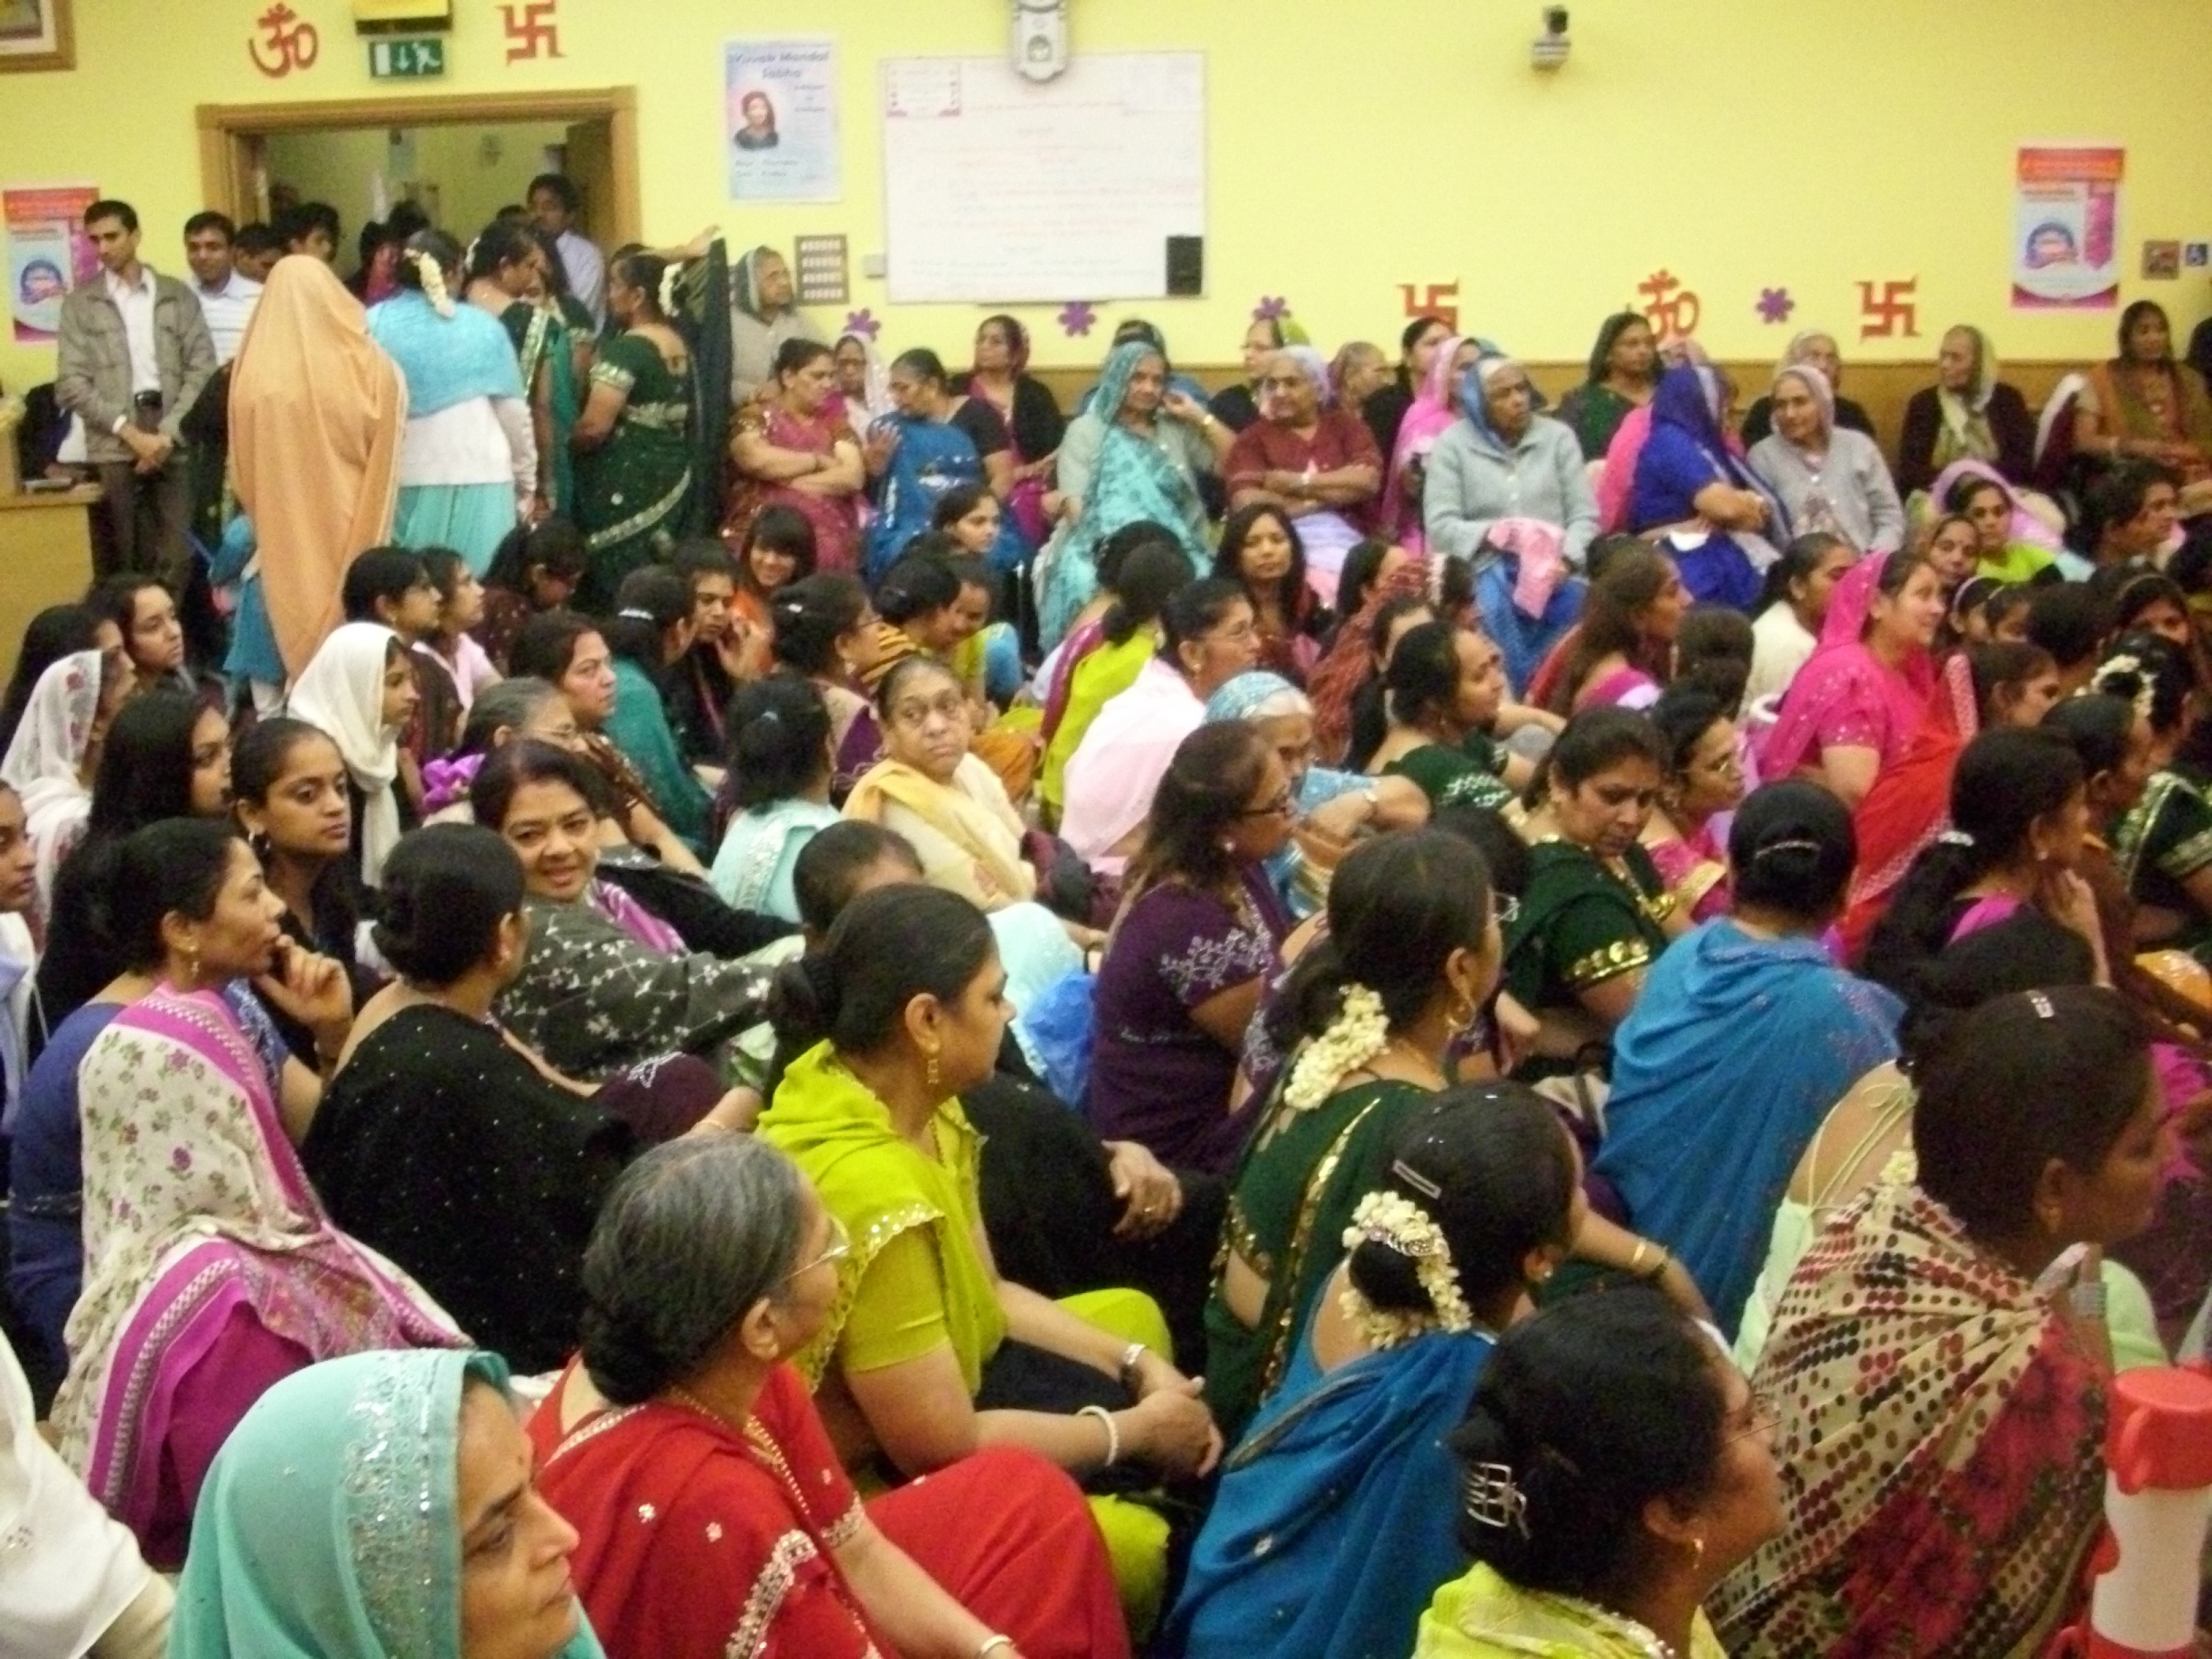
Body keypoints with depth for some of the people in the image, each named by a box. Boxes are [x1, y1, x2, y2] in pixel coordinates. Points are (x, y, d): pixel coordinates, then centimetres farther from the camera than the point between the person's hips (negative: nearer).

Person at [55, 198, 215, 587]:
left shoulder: (178, 296, 12)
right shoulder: (80, 303, 10)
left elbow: (203, 369, 5)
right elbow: (71, 384, 3)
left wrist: (168, 432, -7)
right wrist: (130, 431, -8)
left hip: (175, 442, 1)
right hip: (114, 445, -1)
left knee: (179, 557, -5)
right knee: (128, 561, -2)